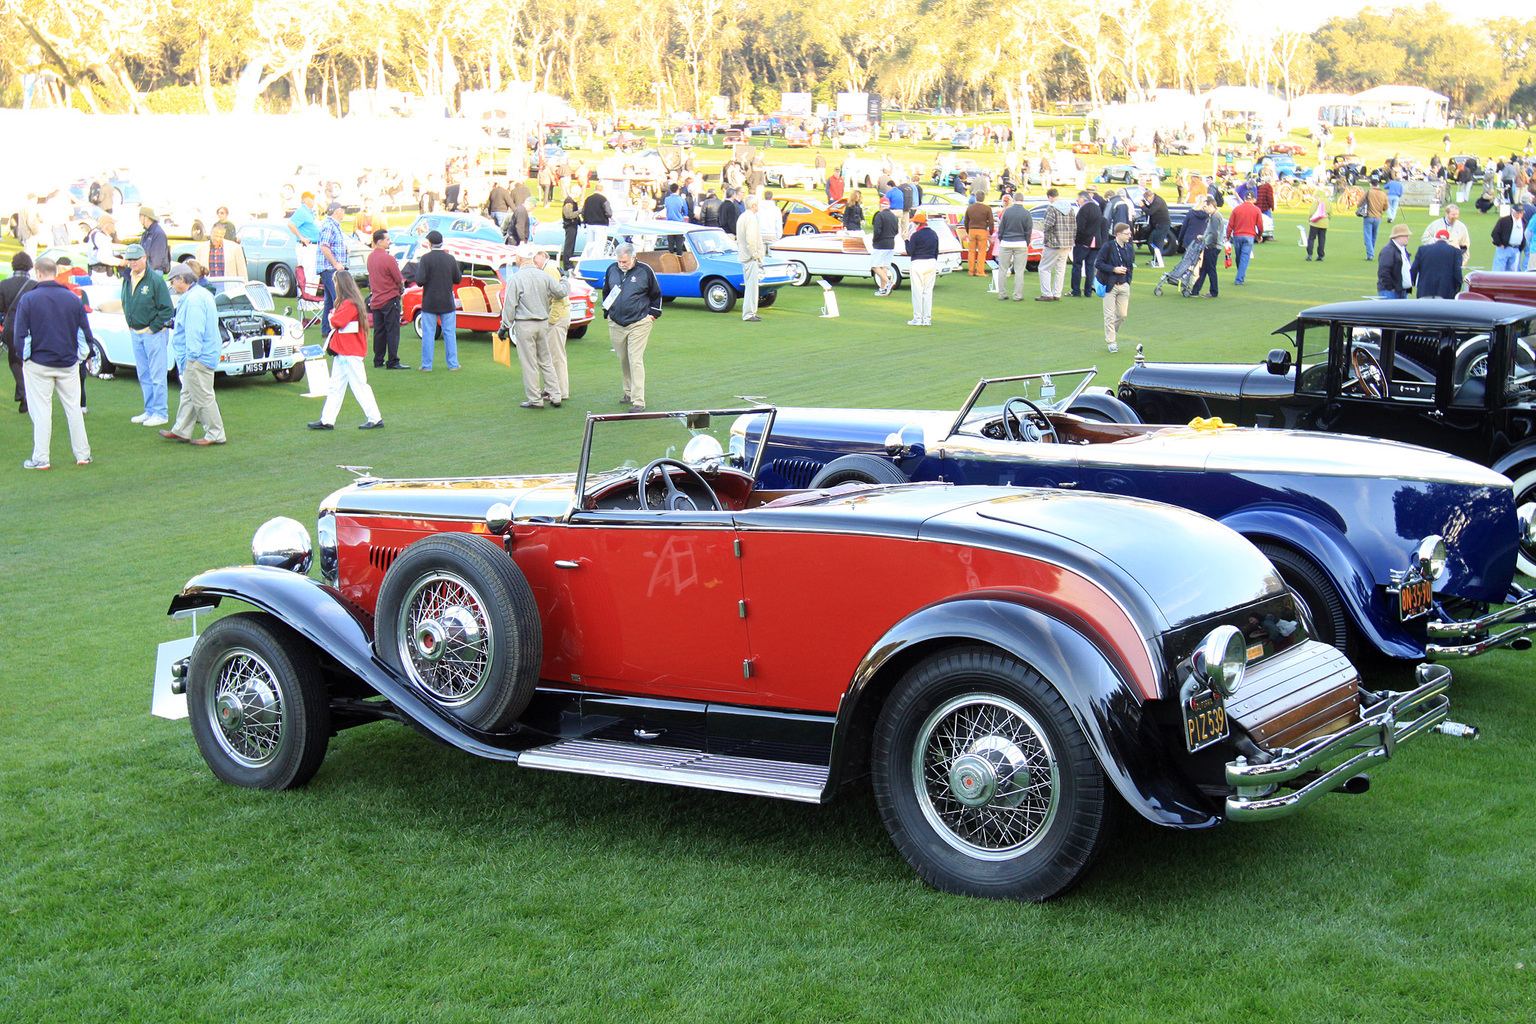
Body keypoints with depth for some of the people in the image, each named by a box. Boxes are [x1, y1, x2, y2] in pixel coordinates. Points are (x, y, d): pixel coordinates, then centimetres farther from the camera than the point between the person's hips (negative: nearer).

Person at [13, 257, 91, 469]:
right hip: (68, 364, 3)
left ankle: (40, 459, 4)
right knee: (73, 409, 11)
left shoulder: (27, 299, -10)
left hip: (38, 364, -2)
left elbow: (20, 335, -10)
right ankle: (83, 454, 14)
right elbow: (85, 332, 3)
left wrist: (25, 356, 6)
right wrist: (78, 355, 14)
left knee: (41, 411, 4)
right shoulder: (72, 299, -1)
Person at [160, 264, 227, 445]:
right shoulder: (203, 294, 14)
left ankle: (215, 435, 1)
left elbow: (194, 332, -24)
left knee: (202, 396, -5)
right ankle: (181, 431, 25)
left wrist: (191, 356, -21)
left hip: (198, 357, -11)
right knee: (188, 394, 17)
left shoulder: (193, 299, -20)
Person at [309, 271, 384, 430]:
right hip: (342, 351, 10)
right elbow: (337, 322, 16)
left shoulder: (349, 303, -17)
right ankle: (327, 420, 12)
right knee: (336, 386, 10)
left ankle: (375, 419, 0)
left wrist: (332, 317, -3)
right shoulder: (345, 302, 16)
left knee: (359, 385, -5)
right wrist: (334, 316, -3)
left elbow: (337, 322, -22)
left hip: (350, 352, -10)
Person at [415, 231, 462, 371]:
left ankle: (427, 365, 5)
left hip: (429, 304, -2)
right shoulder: (450, 259, -2)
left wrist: (418, 268, 2)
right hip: (447, 303, 2)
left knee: (428, 334, 3)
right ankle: (453, 364, 10)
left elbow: (420, 280, -17)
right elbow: (458, 279, 6)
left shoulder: (426, 259, -11)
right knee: (450, 333, 8)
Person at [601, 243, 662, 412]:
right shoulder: (612, 270, 5)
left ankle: (638, 400, -11)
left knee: (635, 361, -11)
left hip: (639, 324, -4)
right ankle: (629, 392, 28)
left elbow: (656, 294, 7)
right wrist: (607, 312, 16)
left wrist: (652, 314, 2)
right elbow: (605, 292, 22)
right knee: (623, 361, 12)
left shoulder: (645, 271, -5)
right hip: (616, 324, 4)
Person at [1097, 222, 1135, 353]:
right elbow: (1099, 263, -10)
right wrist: (1114, 269, -18)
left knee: (1122, 315, 6)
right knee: (1109, 315, -2)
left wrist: (1129, 269, 2)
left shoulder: (1130, 248, 8)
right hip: (1110, 285, -5)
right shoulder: (1108, 247, -9)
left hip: (1124, 285, 5)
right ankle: (1110, 342, 6)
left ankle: (1113, 335, 28)